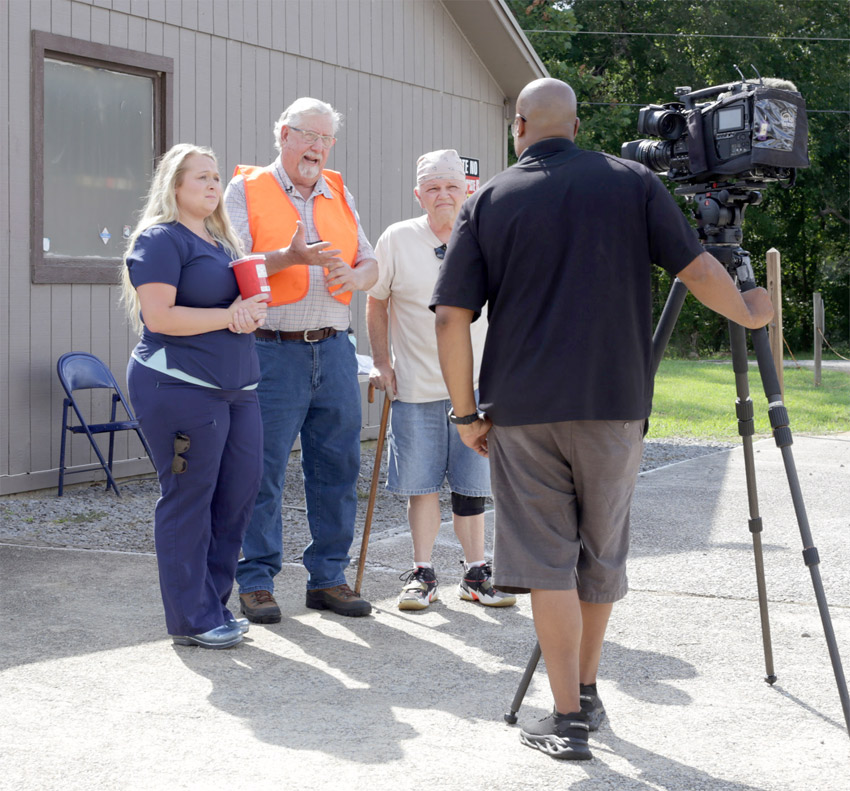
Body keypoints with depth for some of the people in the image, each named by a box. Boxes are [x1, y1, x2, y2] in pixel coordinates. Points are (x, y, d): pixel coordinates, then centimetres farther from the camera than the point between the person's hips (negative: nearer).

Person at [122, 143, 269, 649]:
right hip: (181, 386, -8)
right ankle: (193, 620, 4)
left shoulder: (222, 242, 21)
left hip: (236, 387, 9)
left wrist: (251, 311, 5)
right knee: (188, 500, -3)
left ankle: (214, 604, 18)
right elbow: (160, 317, -16)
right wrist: (229, 315, -14)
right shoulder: (160, 240, -6)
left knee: (240, 493, 6)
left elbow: (237, 299, 29)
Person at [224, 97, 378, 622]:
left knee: (338, 469, 7)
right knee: (263, 471, -3)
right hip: (271, 352, -5)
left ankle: (329, 578, 17)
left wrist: (353, 275, -6)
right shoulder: (246, 189, 1)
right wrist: (289, 257, -21)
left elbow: (371, 264, 17)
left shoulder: (340, 194, 16)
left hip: (333, 348, 5)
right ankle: (257, 582, 7)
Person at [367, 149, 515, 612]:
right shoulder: (397, 240, -2)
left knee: (471, 485, 4)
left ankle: (476, 573, 15)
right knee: (422, 484, 2)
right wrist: (381, 361, 3)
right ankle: (422, 574, 14)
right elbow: (376, 302, 9)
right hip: (415, 384, -1)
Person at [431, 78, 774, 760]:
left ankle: (568, 720, 1)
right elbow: (697, 271, 3)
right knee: (602, 555, 17)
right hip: (615, 404, 1)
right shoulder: (632, 182, 3)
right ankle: (587, 693, 31)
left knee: (547, 561, 4)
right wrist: (749, 312, 23)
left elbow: (451, 319, -2)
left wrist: (468, 414, 6)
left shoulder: (489, 201, 2)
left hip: (521, 409, -1)